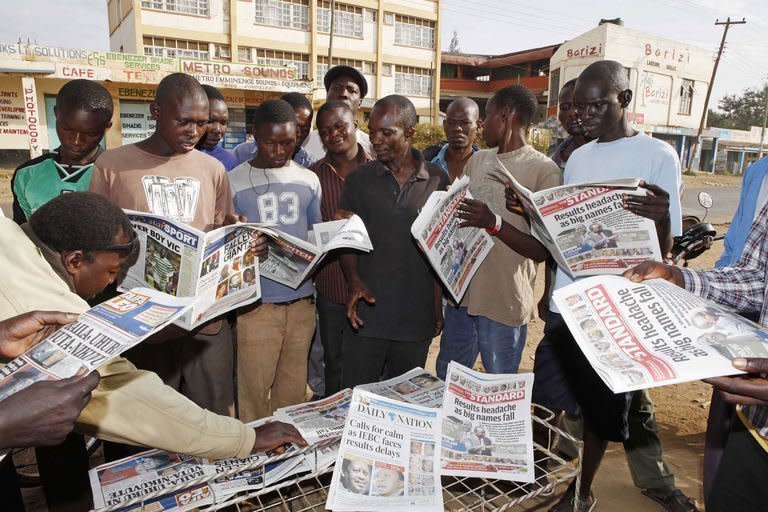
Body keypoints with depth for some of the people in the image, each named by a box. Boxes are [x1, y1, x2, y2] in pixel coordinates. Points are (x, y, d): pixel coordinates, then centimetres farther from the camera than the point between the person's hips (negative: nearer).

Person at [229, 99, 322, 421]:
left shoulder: (309, 180, 9)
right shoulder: (235, 181, -1)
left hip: (302, 300, 3)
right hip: (257, 303, -3)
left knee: (293, 390, 14)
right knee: (254, 389, 3)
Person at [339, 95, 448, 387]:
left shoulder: (437, 181, 2)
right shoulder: (359, 179, 2)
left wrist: (438, 307, 6)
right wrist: (354, 281, -16)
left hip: (417, 316, 1)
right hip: (367, 312, 0)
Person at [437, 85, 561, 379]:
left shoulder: (544, 170, -9)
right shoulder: (477, 161, 11)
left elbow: (542, 251, -14)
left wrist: (494, 223, -26)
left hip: (505, 303, -6)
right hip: (461, 294, 6)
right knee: (445, 383, 20)